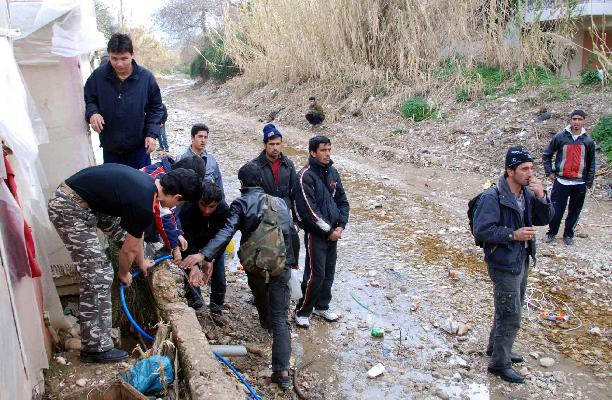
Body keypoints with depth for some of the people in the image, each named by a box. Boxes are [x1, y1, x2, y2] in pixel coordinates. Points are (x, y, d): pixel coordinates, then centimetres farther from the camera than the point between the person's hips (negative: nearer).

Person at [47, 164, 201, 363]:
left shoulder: (147, 182, 6)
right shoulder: (143, 206, -21)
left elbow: (134, 231, 21)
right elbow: (128, 250, -5)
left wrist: (141, 261, 31)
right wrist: (124, 274, 15)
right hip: (69, 209, -10)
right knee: (97, 277, -7)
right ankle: (95, 348, 4)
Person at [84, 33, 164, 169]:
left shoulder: (146, 77, -8)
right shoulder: (98, 75, -7)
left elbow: (156, 108, 1)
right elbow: (88, 100, 7)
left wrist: (152, 134, -9)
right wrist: (92, 113, -16)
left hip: (139, 147, -1)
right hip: (109, 147, 2)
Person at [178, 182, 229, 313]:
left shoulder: (224, 210, -34)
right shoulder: (187, 208, -37)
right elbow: (187, 238, -38)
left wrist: (203, 255, -56)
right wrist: (193, 266, -50)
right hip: (193, 240, 0)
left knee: (218, 271, -4)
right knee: (191, 270, -9)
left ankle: (217, 305, 14)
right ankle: (196, 303, 9)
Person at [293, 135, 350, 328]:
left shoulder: (332, 172, 6)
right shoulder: (306, 176, -16)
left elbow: (342, 201, 10)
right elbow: (309, 210, -20)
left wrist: (341, 225, -3)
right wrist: (328, 230, -14)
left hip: (333, 232, 7)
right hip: (315, 234, -7)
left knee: (329, 272, 15)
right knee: (315, 274, -4)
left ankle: (322, 306, 32)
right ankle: (302, 311, 14)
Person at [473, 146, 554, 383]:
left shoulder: (527, 193, 1)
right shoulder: (493, 197, -23)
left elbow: (545, 219, 2)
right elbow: (481, 231, -23)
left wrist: (541, 196, -14)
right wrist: (513, 234, -25)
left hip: (521, 261, 8)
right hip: (504, 264, -8)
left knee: (508, 311, 23)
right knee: (511, 317, 1)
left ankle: (496, 348, 43)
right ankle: (500, 364, 18)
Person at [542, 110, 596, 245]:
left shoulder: (588, 141, 3)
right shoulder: (560, 137, -2)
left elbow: (592, 164, 9)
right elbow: (546, 154, 6)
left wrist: (589, 183, 5)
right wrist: (549, 172, 0)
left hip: (579, 184, 2)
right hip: (561, 181, -1)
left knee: (574, 211, 9)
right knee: (556, 210, 2)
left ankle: (568, 234, 25)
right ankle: (551, 232, 19)